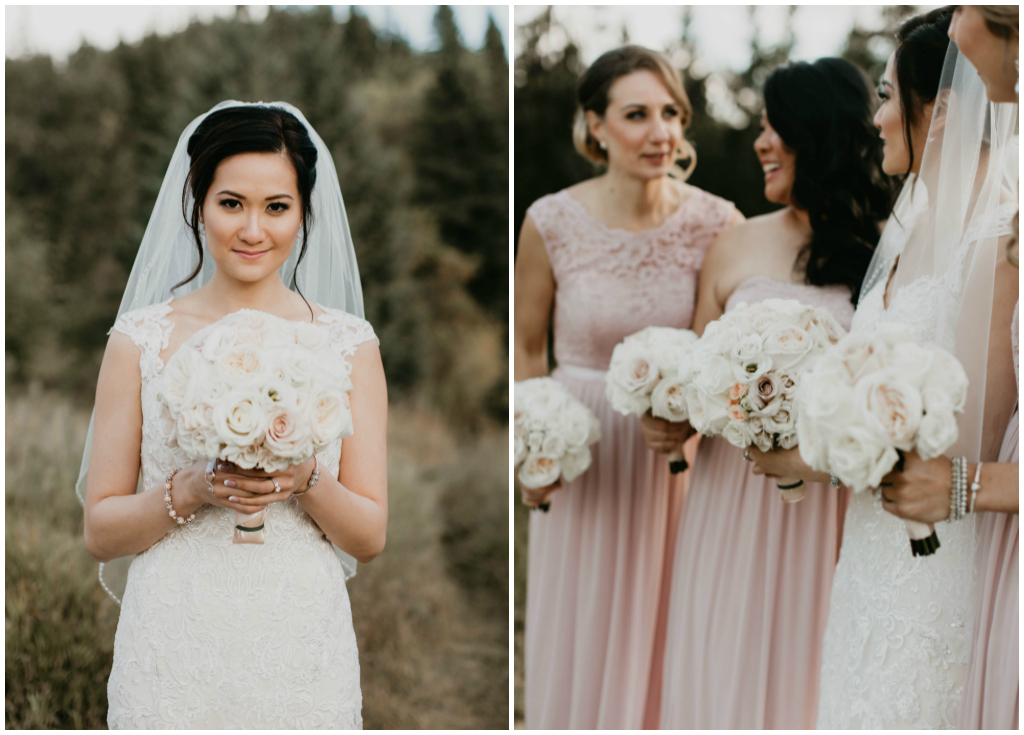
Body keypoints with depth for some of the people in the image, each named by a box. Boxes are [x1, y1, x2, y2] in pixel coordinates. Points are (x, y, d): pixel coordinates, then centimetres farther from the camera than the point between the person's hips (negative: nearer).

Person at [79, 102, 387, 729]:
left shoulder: (348, 342, 1)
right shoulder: (141, 338, 0)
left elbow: (371, 536, 1)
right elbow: (100, 531, 1)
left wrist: (306, 481, -16)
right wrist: (190, 490, -16)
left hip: (303, 651, 1)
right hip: (175, 651, 0)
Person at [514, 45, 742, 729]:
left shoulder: (718, 224, -11)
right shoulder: (552, 223, -11)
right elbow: (528, 347, 1)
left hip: (682, 459, 0)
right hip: (583, 450, 0)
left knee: (667, 634, 15)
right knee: (579, 634, 14)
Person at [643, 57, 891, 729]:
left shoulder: (884, 254, -1)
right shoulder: (735, 249, 4)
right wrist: (669, 420, -10)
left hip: (837, 503, -1)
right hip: (736, 495, 1)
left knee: (808, 667, 7)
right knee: (726, 669, 6)